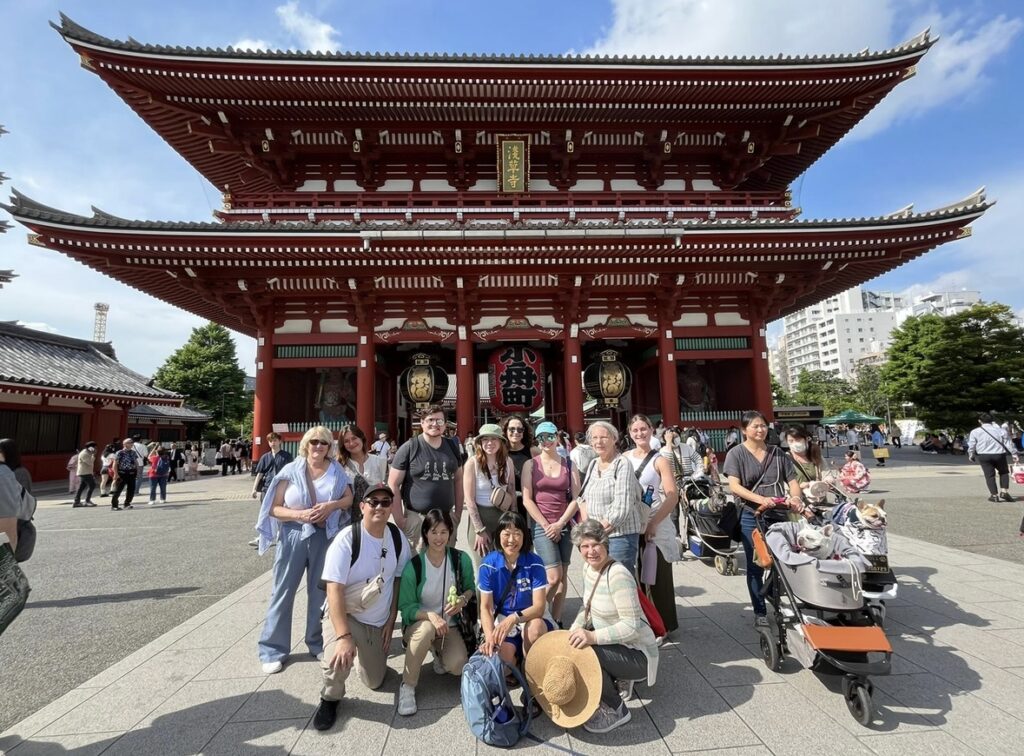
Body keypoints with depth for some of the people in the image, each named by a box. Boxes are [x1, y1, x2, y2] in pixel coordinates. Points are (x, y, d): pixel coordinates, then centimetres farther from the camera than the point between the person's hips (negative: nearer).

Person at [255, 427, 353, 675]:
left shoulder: (336, 470, 2)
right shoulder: (291, 470, -4)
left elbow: (350, 498, 4)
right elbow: (274, 508, -5)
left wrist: (332, 505, -15)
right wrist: (301, 514, -20)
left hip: (325, 538, 2)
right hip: (293, 536, -1)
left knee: (320, 592, 12)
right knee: (283, 592, 6)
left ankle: (317, 644, 29)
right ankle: (273, 650, 22)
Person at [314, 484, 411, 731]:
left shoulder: (398, 538, -9)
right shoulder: (347, 539, -24)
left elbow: (399, 580, 2)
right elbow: (334, 589, -26)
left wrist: (391, 622, -1)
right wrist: (343, 636, -33)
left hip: (378, 621, 4)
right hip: (345, 615, -4)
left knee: (375, 682, 14)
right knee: (338, 659, -34)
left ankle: (365, 652, 46)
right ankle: (330, 699, 0)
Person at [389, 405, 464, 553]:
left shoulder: (451, 447, 6)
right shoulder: (409, 448, -7)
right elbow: (393, 484, -7)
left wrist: (458, 512, 9)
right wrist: (399, 519, -10)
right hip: (416, 518, -4)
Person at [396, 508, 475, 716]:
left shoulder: (461, 559, -9)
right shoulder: (413, 566, -15)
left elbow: (471, 588, 6)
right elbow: (406, 608, -12)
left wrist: (463, 599, -17)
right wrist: (430, 615, -31)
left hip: (450, 626, 2)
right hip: (417, 625, -2)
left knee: (457, 666, -24)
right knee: (427, 628, -37)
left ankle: (439, 653, 14)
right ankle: (407, 686, -14)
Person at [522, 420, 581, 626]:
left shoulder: (569, 465, 5)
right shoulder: (531, 464, 0)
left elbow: (576, 499, 2)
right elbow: (527, 500, -4)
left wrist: (560, 524, -8)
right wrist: (546, 525, -9)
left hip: (565, 525, 3)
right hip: (541, 525, -3)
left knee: (563, 577, 7)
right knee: (554, 577, -9)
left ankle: (556, 620, 22)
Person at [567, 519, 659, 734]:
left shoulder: (618, 575, -27)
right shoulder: (588, 568, -2)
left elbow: (632, 625, -29)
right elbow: (587, 606, 11)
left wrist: (593, 637, -35)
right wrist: (576, 629, -6)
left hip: (637, 653, -8)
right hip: (613, 643, 9)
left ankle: (616, 710, -1)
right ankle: (616, 680, 18)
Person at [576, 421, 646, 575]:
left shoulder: (622, 464, -10)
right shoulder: (593, 464, 12)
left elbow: (622, 506, -16)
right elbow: (584, 497, 16)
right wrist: (586, 523, -1)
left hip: (620, 534, -6)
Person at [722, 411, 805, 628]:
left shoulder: (777, 453, 11)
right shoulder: (736, 453, -2)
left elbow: (792, 480, 9)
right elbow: (734, 486, -11)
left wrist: (795, 498, -12)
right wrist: (760, 499, -26)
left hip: (779, 514, 3)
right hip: (751, 516, -3)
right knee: (756, 566, 5)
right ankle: (760, 613, 17)